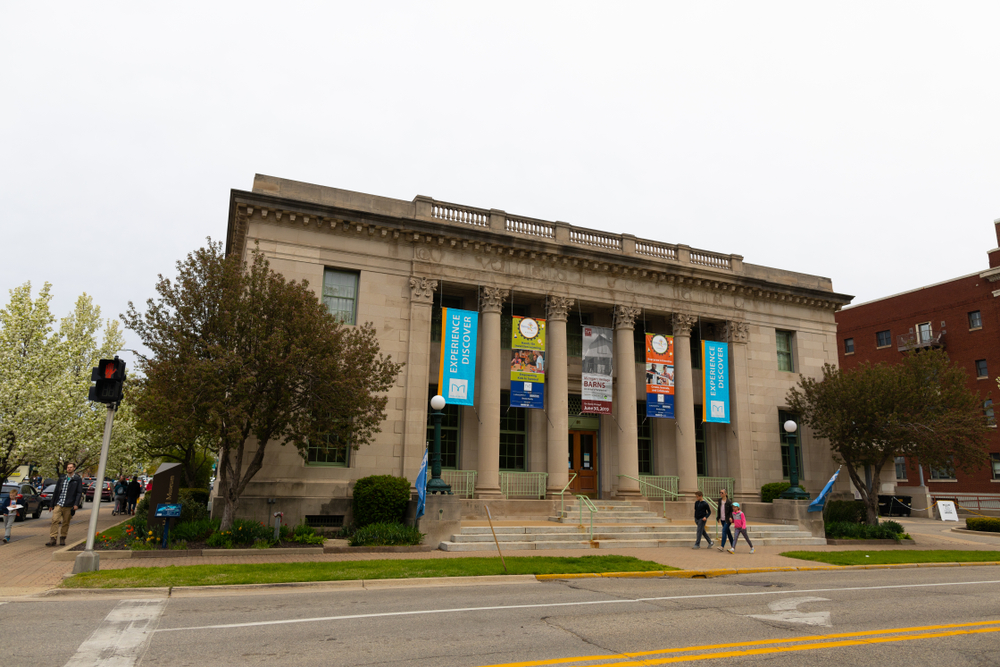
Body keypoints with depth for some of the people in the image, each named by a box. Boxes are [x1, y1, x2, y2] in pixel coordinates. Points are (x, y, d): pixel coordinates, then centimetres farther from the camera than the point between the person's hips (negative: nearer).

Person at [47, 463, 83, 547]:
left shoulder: (77, 480, 4)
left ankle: (62, 539, 14)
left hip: (68, 506, -2)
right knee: (55, 520, -8)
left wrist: (76, 504, -13)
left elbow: (79, 493, -2)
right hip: (58, 504, 3)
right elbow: (56, 491, 18)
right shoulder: (62, 479, 15)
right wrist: (52, 504, 14)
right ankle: (52, 539, -8)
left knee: (66, 523, 3)